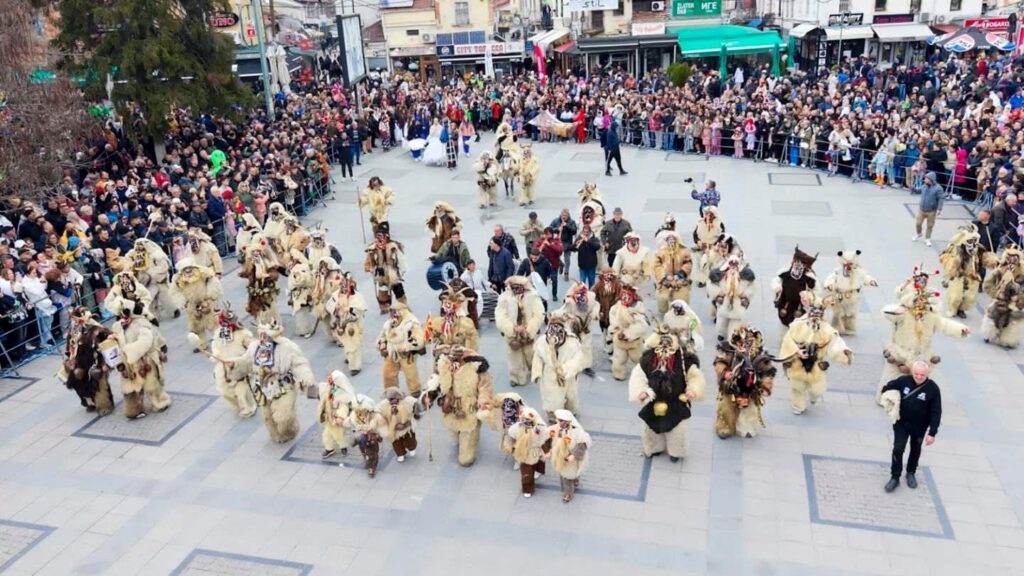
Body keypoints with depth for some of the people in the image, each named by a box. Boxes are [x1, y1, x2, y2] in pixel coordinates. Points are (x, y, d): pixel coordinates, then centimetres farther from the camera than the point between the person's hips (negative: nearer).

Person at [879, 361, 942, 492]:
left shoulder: (933, 389, -19)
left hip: (920, 427, 0)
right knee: (898, 449, -4)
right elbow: (886, 389, 4)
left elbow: (936, 413, -14)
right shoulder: (903, 381, -16)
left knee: (915, 451, 18)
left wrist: (932, 433, -16)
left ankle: (911, 473, 40)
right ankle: (895, 477, 9)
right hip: (901, 423, 0)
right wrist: (891, 403, -10)